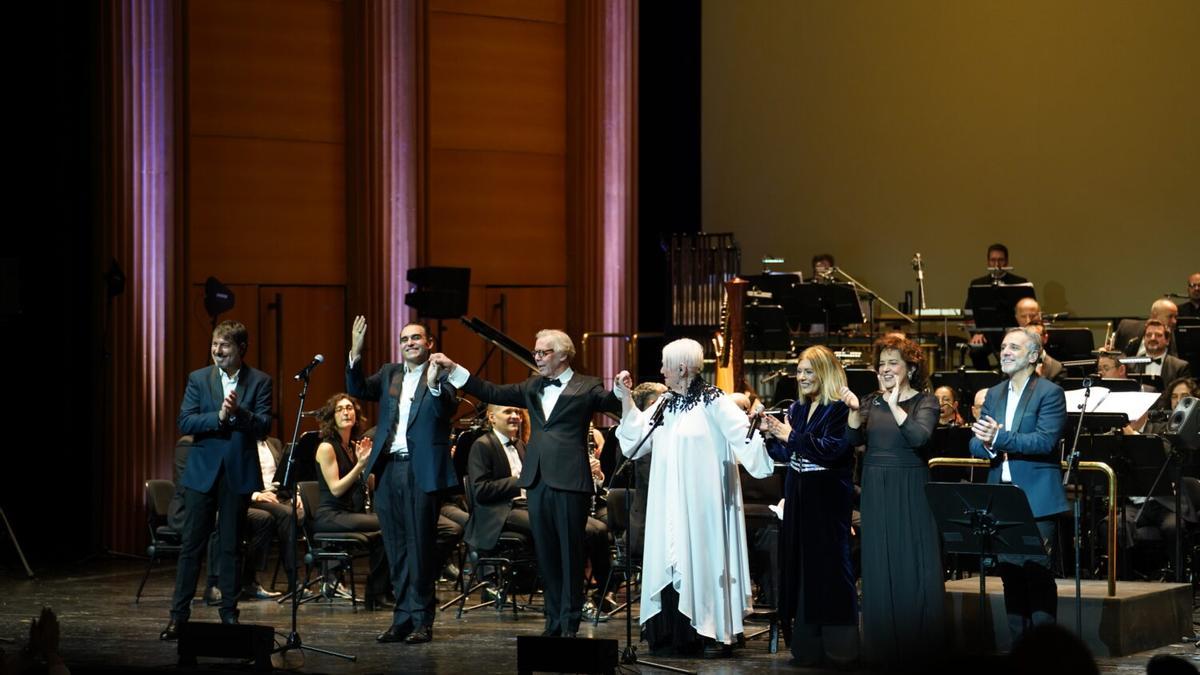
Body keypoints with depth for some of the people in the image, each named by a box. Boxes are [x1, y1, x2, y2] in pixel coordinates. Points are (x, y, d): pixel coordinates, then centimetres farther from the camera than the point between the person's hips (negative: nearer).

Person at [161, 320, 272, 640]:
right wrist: (219, 416, -19)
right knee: (191, 545, 0)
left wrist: (239, 412, -23)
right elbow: (185, 422, -5)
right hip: (203, 472, 0)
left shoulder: (259, 382, 1)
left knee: (230, 547, 6)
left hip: (239, 473, 0)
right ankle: (178, 616, 3)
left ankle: (229, 614, 15)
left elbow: (264, 427, -6)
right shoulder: (198, 379, 4)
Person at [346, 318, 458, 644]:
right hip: (388, 470, 5)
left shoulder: (440, 374, 0)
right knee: (396, 548, 9)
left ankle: (422, 620, 3)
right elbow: (357, 390, 2)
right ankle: (402, 618, 16)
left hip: (422, 470, -5)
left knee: (420, 546, -3)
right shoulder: (388, 373, 15)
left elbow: (447, 409, -17)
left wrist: (434, 384, -35)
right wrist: (355, 354, -11)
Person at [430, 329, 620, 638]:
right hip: (538, 480, 6)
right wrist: (453, 369, 11)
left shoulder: (586, 387, -1)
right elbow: (492, 393, 16)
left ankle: (570, 622, 6)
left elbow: (613, 404, -14)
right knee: (546, 554, 9)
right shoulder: (532, 387, 17)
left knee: (570, 553, 0)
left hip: (570, 481, -6)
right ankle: (554, 620, 17)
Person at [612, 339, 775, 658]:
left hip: (701, 501, -7)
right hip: (670, 504, 7)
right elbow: (636, 432, 19)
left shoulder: (713, 402, -9)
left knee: (701, 557, -5)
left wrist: (759, 431, -37)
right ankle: (674, 634, 8)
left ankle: (714, 633, 1)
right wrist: (626, 397, 11)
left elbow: (742, 431, -18)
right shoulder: (665, 403, 13)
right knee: (672, 559, 5)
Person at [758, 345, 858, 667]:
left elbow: (832, 448, -21)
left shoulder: (839, 410, -9)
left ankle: (839, 644, 0)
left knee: (828, 566, -6)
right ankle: (807, 643, 12)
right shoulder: (797, 410, 14)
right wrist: (771, 435, -2)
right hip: (798, 496, 8)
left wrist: (791, 437, -20)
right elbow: (785, 455, 16)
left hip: (828, 499, -7)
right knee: (799, 564, 7)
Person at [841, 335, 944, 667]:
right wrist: (854, 411, -19)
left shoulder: (925, 402, -1)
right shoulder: (871, 402, 11)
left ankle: (918, 648, 4)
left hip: (912, 492, -4)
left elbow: (919, 437, -18)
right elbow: (854, 439, -3)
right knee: (879, 569, 5)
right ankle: (884, 648, 12)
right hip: (876, 492, 4)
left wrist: (894, 405, -24)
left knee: (913, 568, -3)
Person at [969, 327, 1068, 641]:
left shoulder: (1050, 393, -5)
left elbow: (1045, 441, -18)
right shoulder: (993, 395, 16)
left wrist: (999, 438, -27)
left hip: (1038, 501, -6)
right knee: (1011, 576, 8)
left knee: (1038, 574, -7)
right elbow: (975, 444, 9)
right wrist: (987, 447, -15)